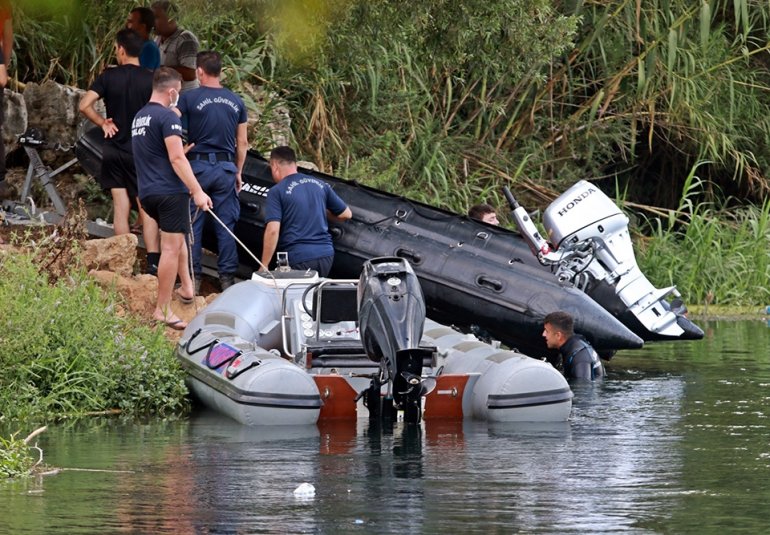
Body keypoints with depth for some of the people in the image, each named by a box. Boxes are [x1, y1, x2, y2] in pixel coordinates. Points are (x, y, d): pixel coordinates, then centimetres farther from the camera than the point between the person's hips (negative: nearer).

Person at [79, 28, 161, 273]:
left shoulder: (109, 77, -5)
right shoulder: (151, 79, -7)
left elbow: (85, 105, -12)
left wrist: (103, 123, 2)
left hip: (115, 150, 1)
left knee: (120, 209, 5)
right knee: (147, 209, 1)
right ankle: (153, 262, -8)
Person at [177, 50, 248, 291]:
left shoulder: (189, 98, -6)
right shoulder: (236, 101, 6)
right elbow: (242, 142, 10)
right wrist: (238, 172, 19)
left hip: (198, 165, -3)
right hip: (226, 168, 3)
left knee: (192, 224, 4)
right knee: (226, 225, 6)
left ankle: (192, 276, 4)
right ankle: (227, 277, 6)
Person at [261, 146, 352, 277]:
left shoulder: (276, 192, -4)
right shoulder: (320, 184, 12)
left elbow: (272, 230, -12)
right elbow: (346, 214, 19)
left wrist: (264, 266, -7)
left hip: (298, 258, -5)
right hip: (326, 254, 5)